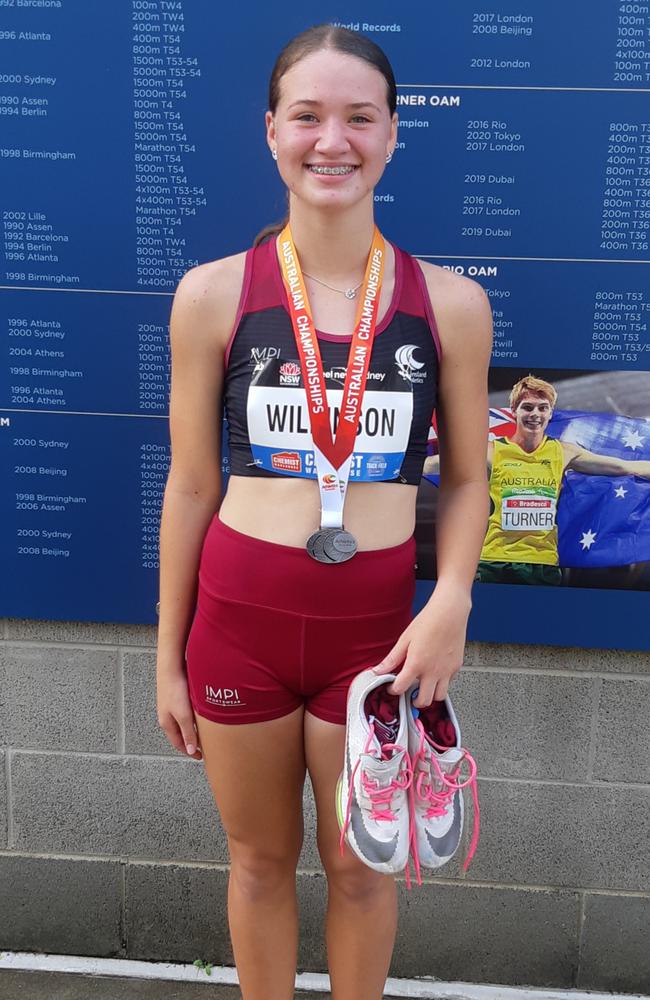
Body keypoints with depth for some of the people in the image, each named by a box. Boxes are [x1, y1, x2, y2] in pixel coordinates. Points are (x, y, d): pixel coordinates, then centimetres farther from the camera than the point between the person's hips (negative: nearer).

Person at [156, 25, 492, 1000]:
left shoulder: (449, 302, -3)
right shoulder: (213, 294, -4)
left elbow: (465, 478, 5)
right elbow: (191, 485, 0)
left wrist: (453, 599, -13)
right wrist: (170, 657, 4)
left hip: (375, 624, 0)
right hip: (239, 616, 0)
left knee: (362, 867, 18)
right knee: (260, 859, 19)